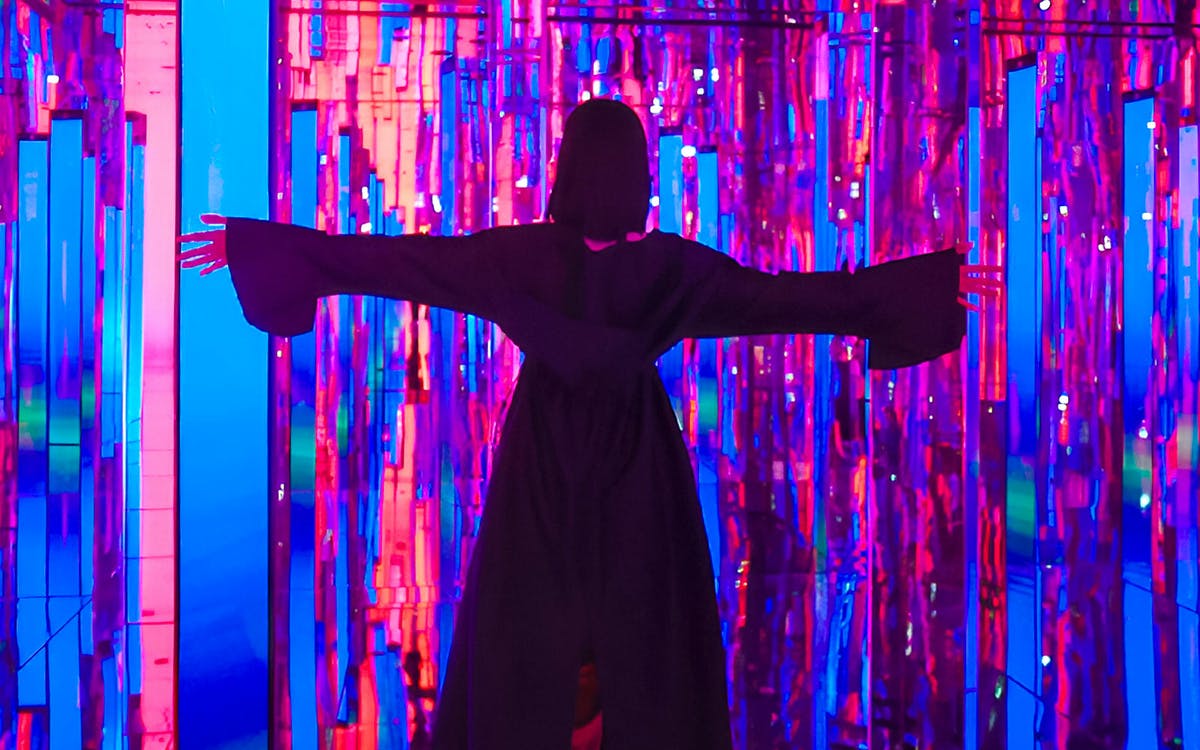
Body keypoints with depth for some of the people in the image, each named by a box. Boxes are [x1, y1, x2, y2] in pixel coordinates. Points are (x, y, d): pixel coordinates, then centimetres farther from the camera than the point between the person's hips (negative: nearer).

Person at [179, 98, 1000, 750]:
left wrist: (254, 243, -3)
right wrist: (942, 281, -5)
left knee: (530, 629, 10)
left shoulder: (522, 253, -13)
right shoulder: (676, 266, -11)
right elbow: (803, 297, -11)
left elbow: (390, 261, -11)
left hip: (545, 458, 0)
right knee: (641, 626, 9)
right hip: (638, 460, 0)